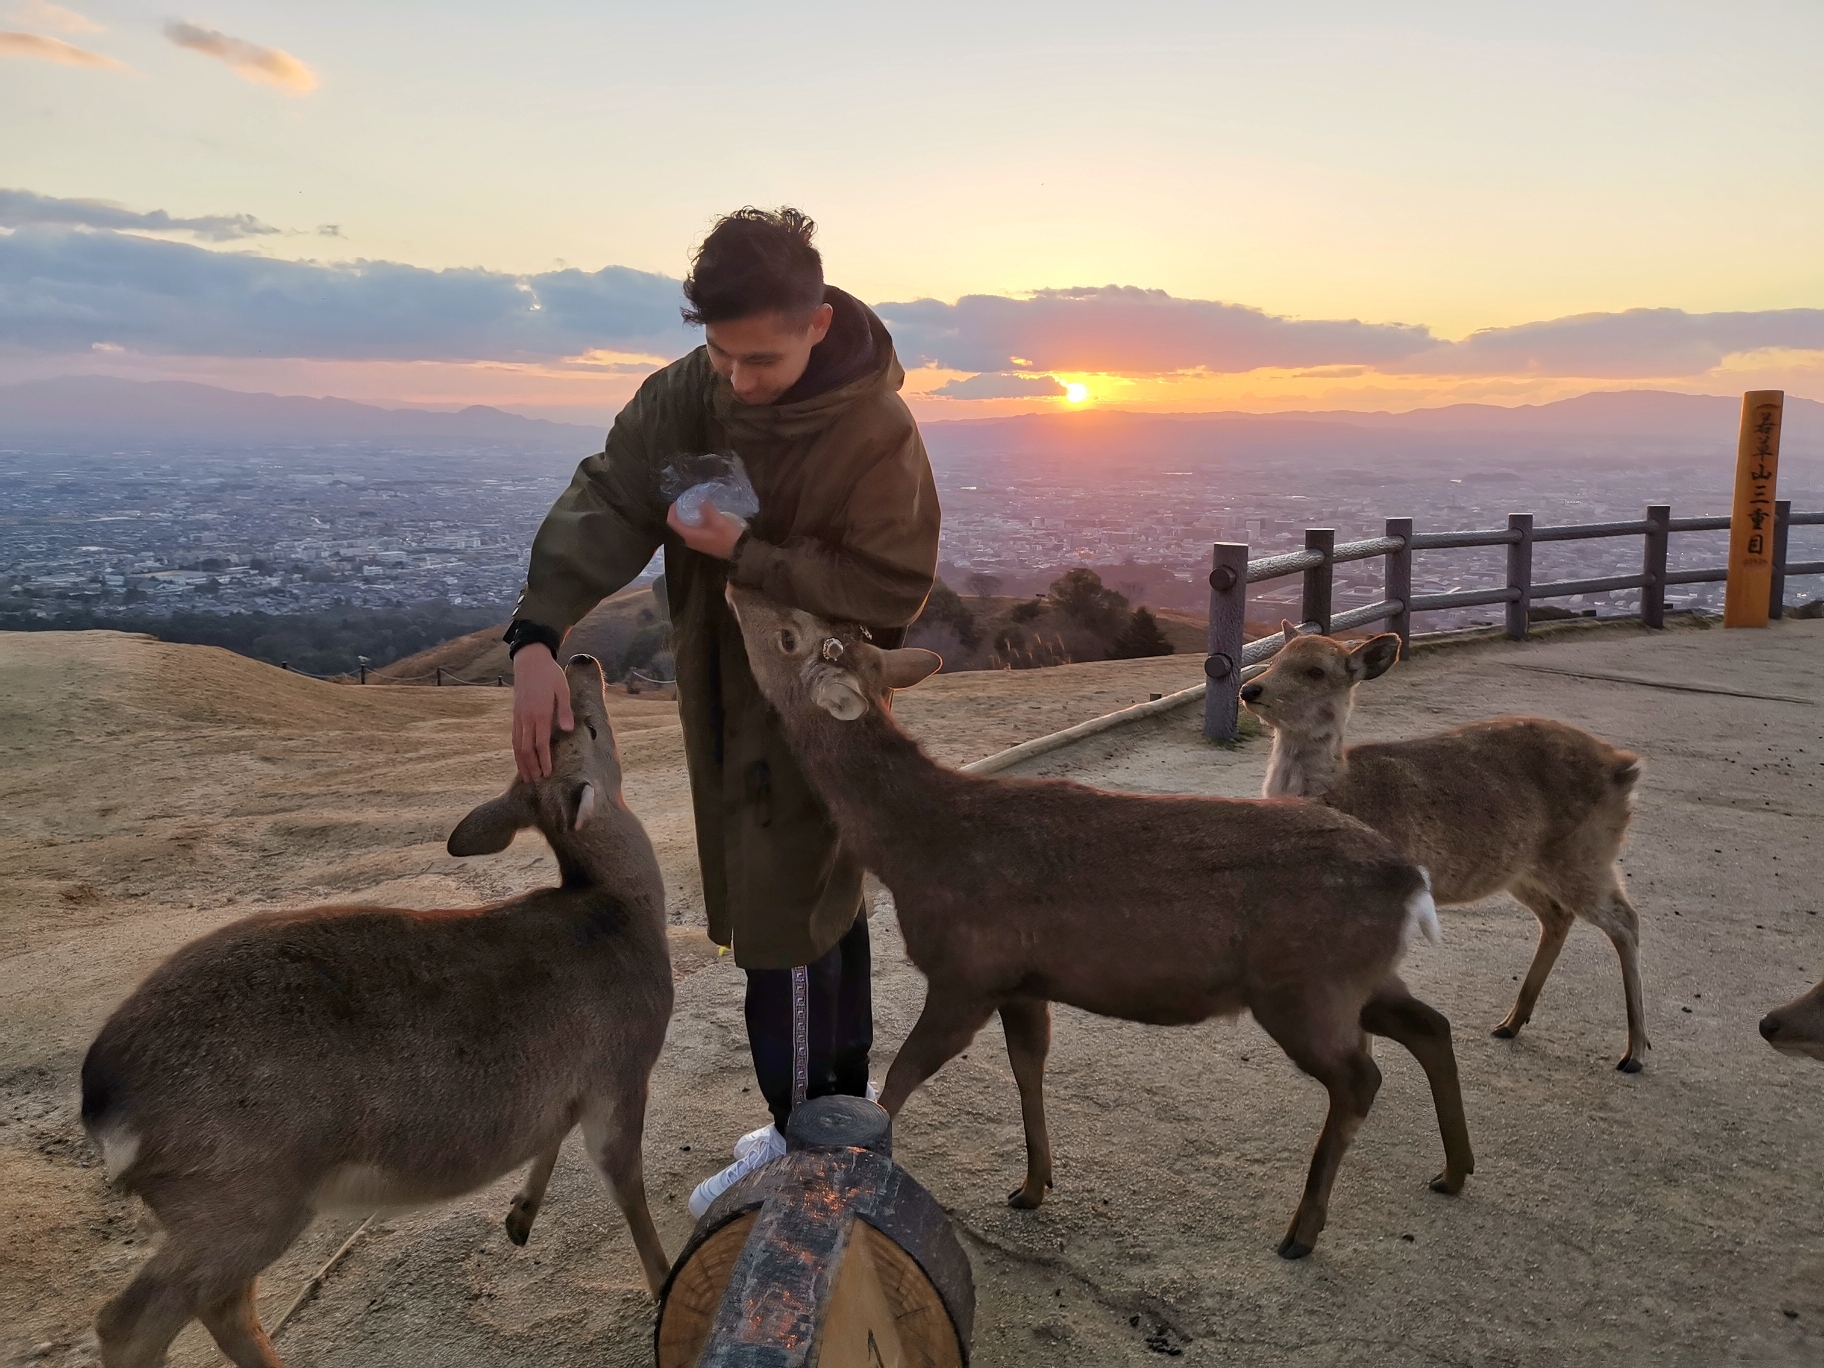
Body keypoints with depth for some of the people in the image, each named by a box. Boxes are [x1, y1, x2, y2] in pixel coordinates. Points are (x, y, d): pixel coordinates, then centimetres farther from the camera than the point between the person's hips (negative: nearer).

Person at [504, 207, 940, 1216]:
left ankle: (801, 1146, 19)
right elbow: (606, 501, -17)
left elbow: (891, 591, -20)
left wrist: (746, 552, -27)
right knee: (822, 907, 19)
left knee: (785, 926, -1)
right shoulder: (689, 393, -7)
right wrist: (537, 637, -31)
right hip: (724, 689, 6)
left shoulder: (876, 432, -22)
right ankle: (844, 1110, 37)